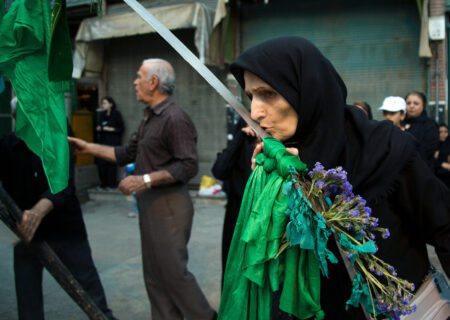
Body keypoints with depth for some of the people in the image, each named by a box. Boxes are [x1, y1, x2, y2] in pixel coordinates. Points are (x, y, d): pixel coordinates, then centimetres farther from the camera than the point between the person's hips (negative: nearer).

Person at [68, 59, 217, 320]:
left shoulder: (175, 118, -15)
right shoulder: (150, 118, 14)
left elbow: (189, 166, -21)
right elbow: (129, 153, 19)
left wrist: (146, 180, -24)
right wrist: (90, 148, 17)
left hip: (170, 206, -9)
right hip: (149, 205, 9)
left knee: (173, 272, -3)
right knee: (155, 275, 13)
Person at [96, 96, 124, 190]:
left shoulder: (116, 114, -3)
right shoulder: (101, 115, 13)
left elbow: (121, 128, -4)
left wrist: (111, 129, -15)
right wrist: (98, 129, 4)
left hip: (113, 142, -5)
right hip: (103, 141, 5)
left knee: (111, 162, -8)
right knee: (101, 162, -3)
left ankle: (112, 184, 1)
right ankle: (103, 183, 7)